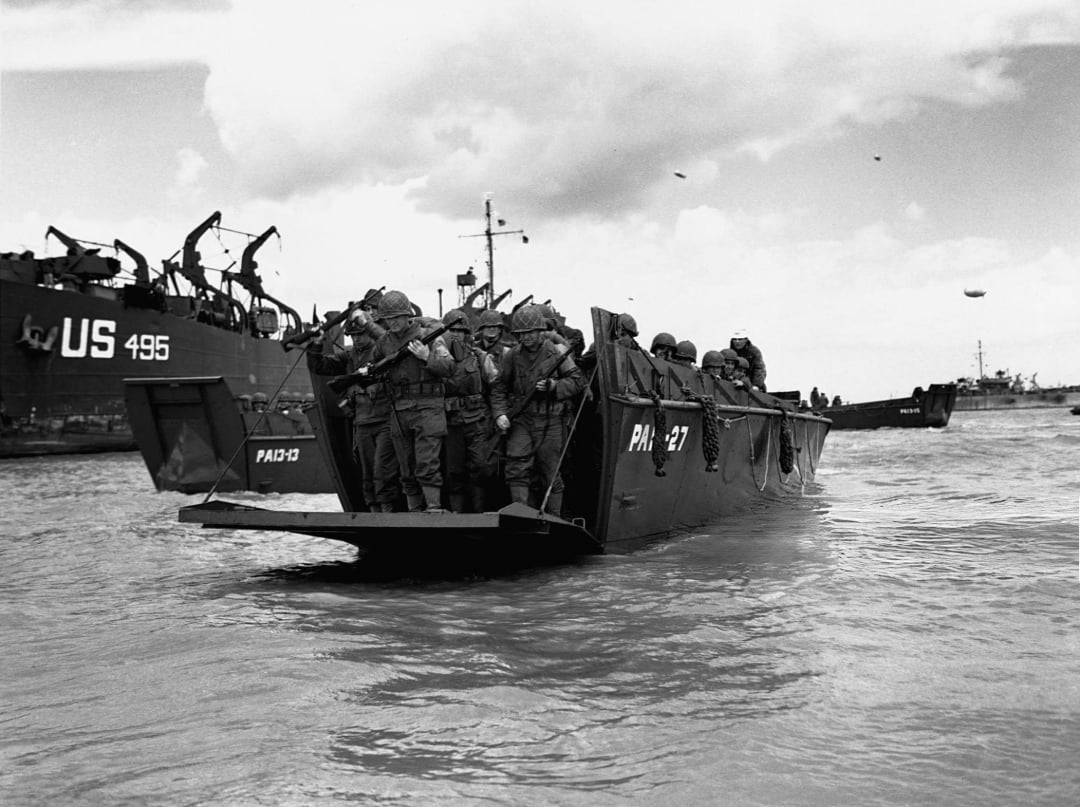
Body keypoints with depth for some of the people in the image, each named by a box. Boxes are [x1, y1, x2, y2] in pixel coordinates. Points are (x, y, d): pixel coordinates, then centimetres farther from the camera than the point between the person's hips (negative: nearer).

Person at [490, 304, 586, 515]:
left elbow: (578, 381, -1)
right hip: (520, 420, 2)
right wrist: (499, 414, -3)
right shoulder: (513, 356, 5)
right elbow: (499, 387, 11)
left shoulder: (557, 353, -1)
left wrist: (553, 386, -16)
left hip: (550, 422, -1)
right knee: (517, 470, -11)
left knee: (551, 475, 5)